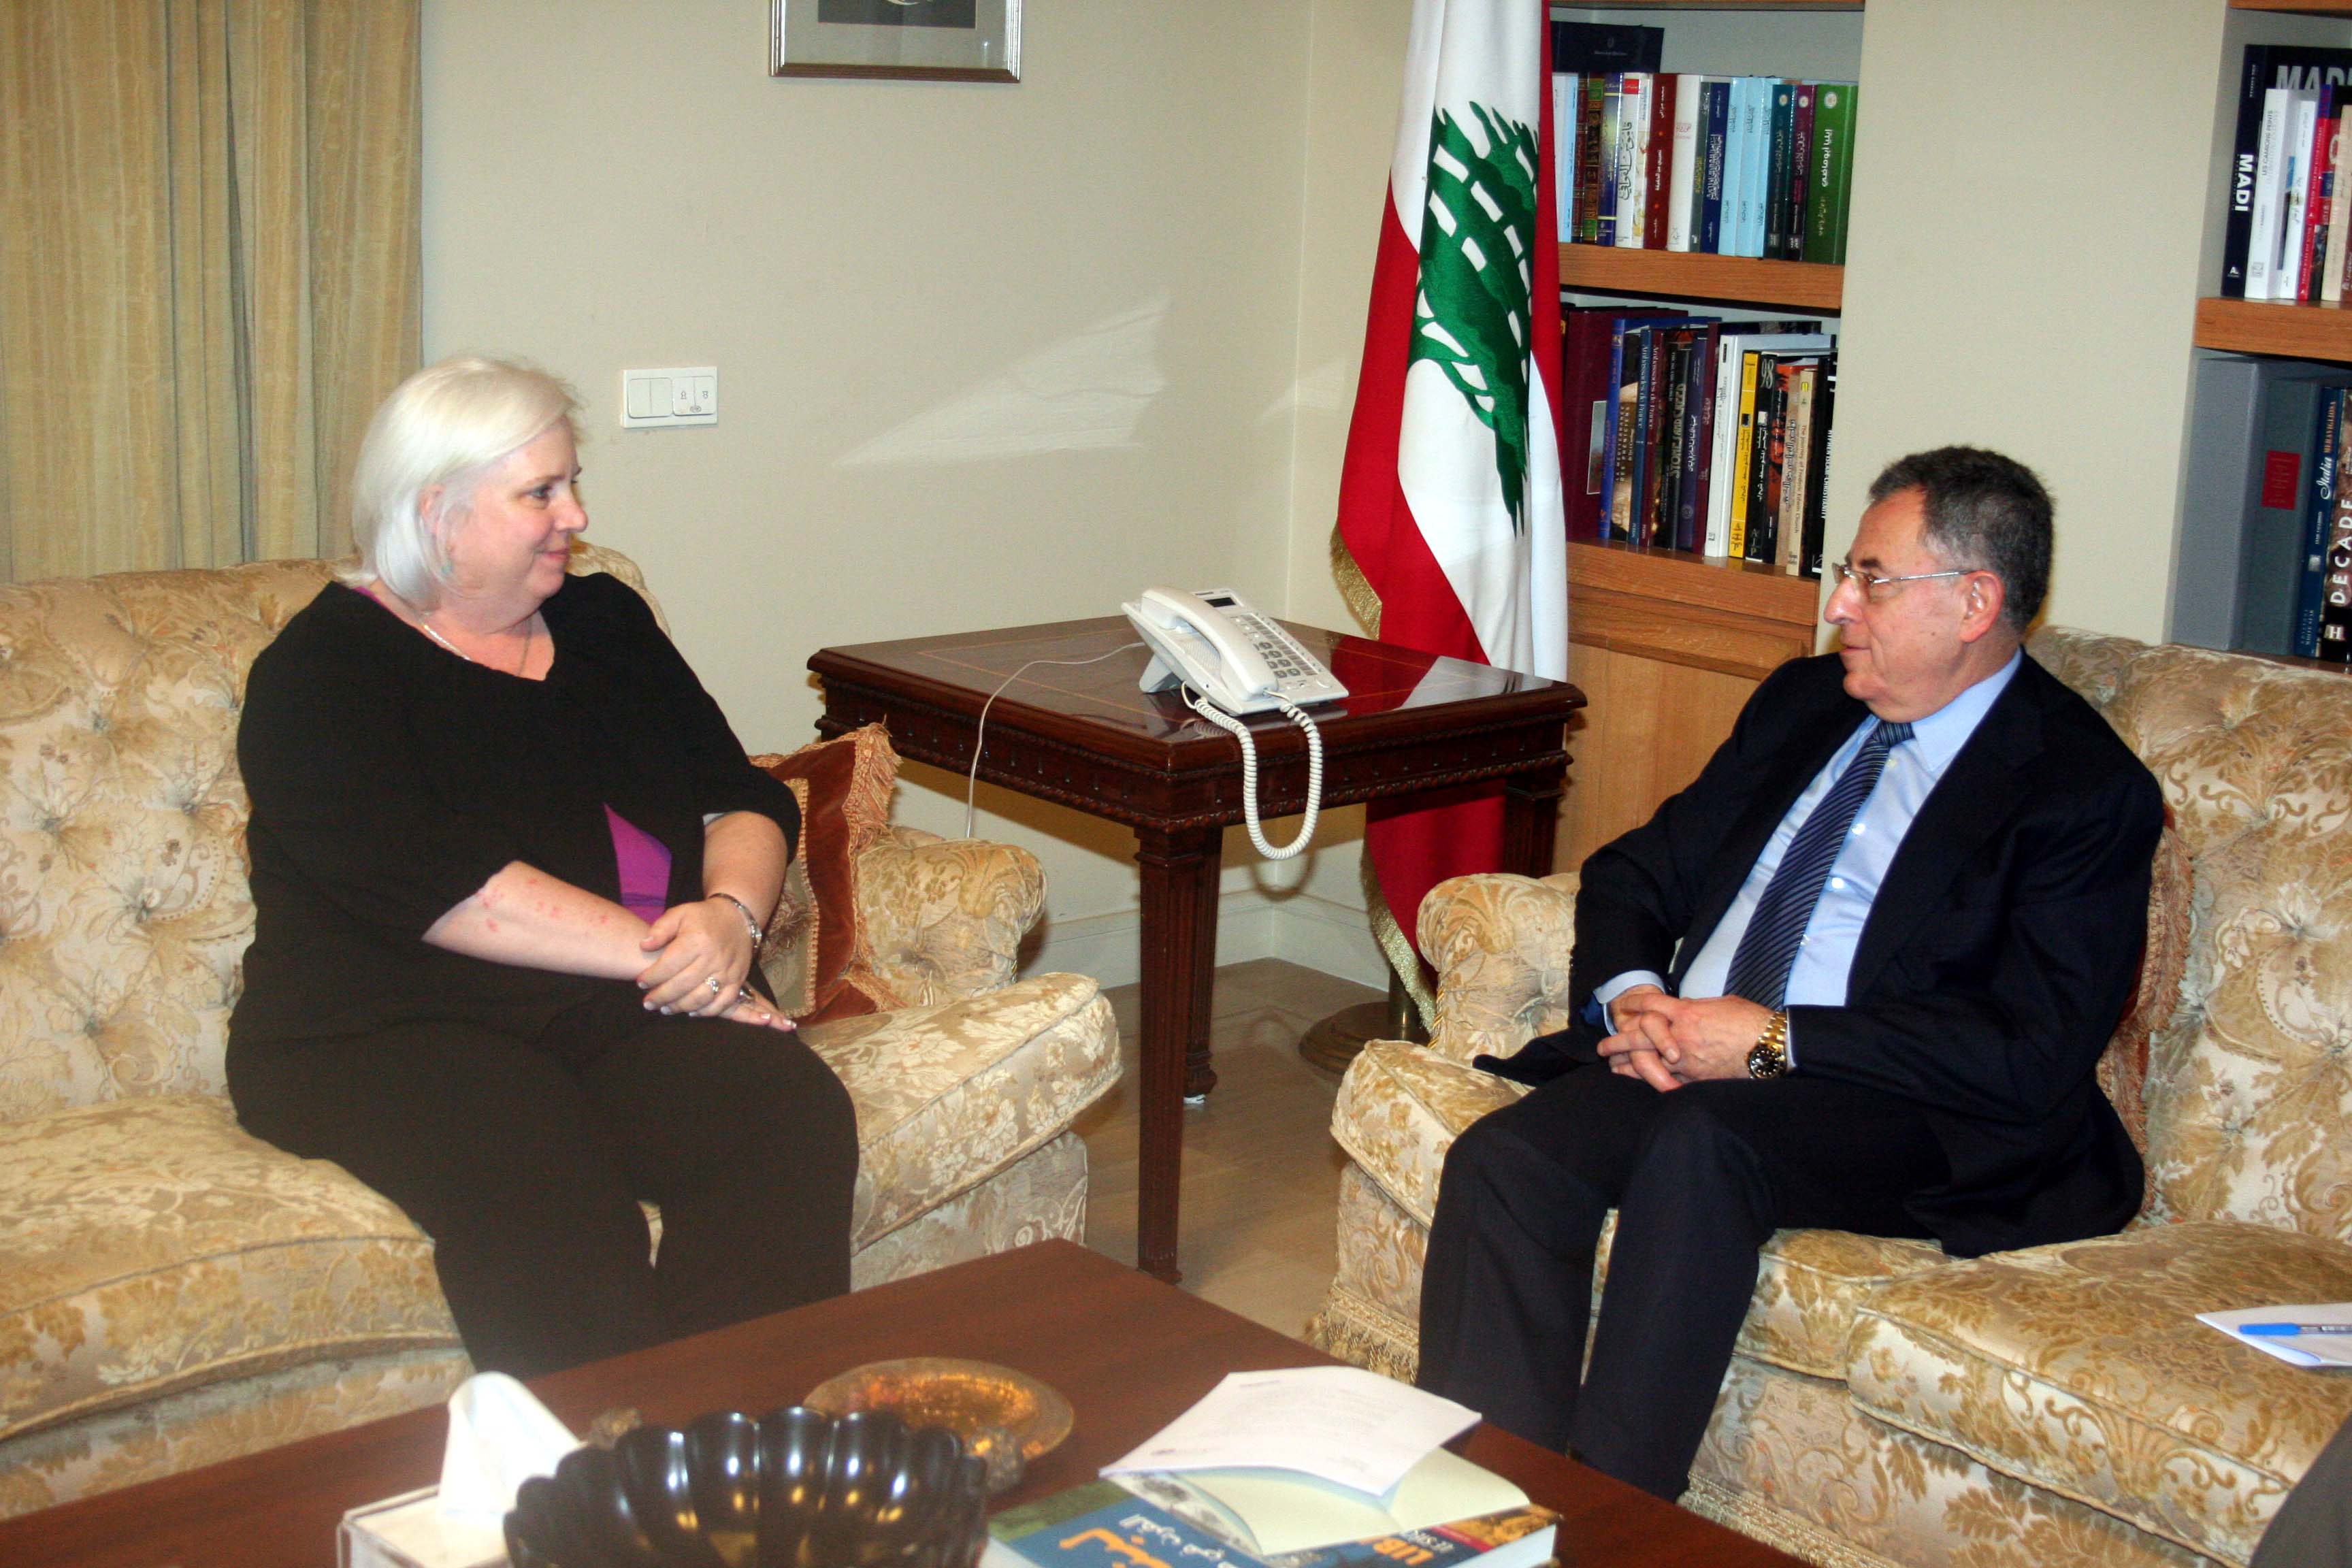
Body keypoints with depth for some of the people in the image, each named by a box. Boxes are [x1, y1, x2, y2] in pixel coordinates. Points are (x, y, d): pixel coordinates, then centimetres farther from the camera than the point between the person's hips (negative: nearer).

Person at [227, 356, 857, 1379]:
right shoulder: (322, 671, 1)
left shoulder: (603, 623, 20)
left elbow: (744, 800, 15)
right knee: (544, 1194, -37)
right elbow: (431, 884, -13)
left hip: (632, 1018, 5)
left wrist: (732, 912, -8)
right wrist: (656, 952, -16)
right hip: (391, 1027, -4)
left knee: (795, 1125, -27)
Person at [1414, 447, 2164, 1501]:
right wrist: (1629, 994, -3)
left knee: (1700, 1139, -36)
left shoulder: (2085, 789, -3)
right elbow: (1638, 870, 21)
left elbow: (2034, 1055, -13)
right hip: (1689, 1061, 6)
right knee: (1501, 1161, -22)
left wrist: (1774, 1040, -17)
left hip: (1910, 1122, -6)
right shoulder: (1805, 702, 19)